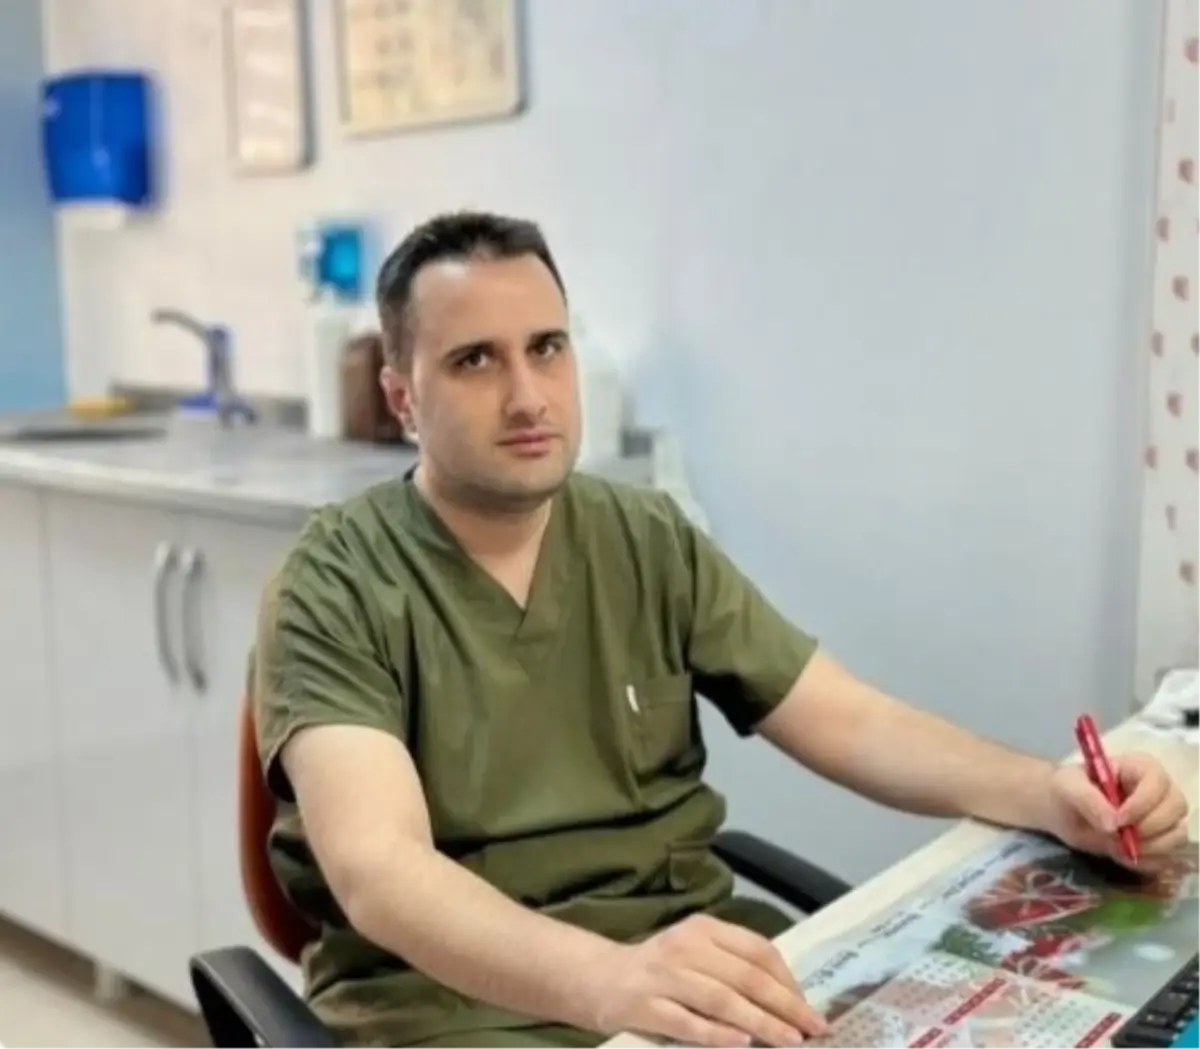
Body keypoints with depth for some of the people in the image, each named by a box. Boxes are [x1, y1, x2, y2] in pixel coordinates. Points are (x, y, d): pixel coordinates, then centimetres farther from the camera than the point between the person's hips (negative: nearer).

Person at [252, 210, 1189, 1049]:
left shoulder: (652, 543, 5)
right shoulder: (337, 590, -10)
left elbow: (854, 725, 4)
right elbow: (376, 869, -24)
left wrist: (1050, 795, -13)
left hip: (691, 951, 4)